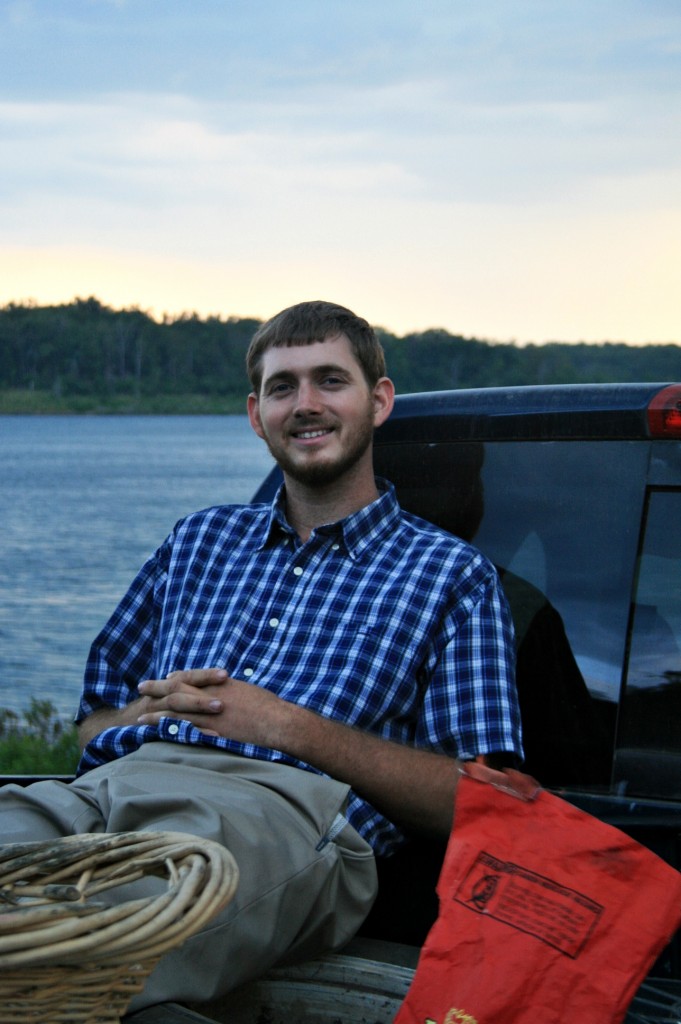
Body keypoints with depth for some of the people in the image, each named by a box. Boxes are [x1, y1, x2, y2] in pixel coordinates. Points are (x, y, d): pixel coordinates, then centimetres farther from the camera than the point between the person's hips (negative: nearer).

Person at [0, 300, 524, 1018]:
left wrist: (288, 726, -2)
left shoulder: (451, 574, 20)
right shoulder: (199, 540, 34)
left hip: (289, 803, -4)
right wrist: (157, 708, 4)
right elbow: (92, 724, 31)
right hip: (123, 773, 4)